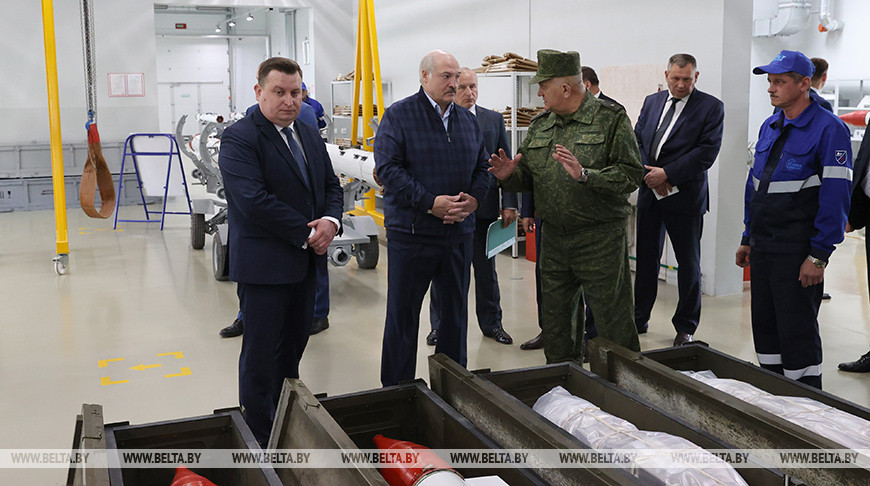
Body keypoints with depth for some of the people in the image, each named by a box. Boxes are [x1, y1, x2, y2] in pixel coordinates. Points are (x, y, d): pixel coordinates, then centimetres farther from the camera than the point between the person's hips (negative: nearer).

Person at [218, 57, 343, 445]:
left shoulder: (310, 136, 13)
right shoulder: (239, 138, -12)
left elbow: (331, 184, 15)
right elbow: (254, 200, -22)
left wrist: (330, 222, -7)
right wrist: (306, 234, -18)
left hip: (306, 262, 7)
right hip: (264, 264, -7)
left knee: (293, 349, 16)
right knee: (261, 356, 1)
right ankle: (259, 440, 12)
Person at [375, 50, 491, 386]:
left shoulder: (468, 120, 13)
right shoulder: (398, 115, -5)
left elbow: (482, 167, 15)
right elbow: (388, 168, -13)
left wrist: (473, 200, -6)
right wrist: (431, 203, -20)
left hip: (459, 232, 6)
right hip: (411, 232, -5)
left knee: (456, 311, 14)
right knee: (403, 314, 3)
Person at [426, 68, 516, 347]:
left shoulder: (494, 120, 6)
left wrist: (509, 204, -1)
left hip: (484, 207, 2)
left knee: (486, 269, 13)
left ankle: (491, 323, 27)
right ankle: (439, 326, 23)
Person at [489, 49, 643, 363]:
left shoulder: (611, 118, -5)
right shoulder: (540, 125, 12)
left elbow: (631, 175, -13)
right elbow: (528, 177, 16)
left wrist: (585, 175, -25)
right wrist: (509, 176, -5)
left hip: (600, 239, -6)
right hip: (553, 239, 6)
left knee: (613, 324, -1)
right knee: (554, 320, 14)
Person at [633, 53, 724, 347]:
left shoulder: (711, 107, -4)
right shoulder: (652, 102, 11)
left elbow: (707, 151, -13)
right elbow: (637, 140, 8)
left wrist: (667, 174, -17)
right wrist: (648, 173, -8)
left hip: (685, 196, -4)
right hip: (649, 192, 4)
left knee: (689, 264, 5)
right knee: (646, 258, 12)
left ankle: (686, 327, 18)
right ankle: (640, 319, 24)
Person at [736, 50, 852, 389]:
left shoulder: (828, 129, -10)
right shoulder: (769, 127, 13)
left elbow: (836, 194, -14)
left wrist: (818, 256, -18)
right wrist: (747, 239, 17)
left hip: (796, 251, -7)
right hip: (762, 246, 7)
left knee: (798, 333, -1)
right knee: (765, 327, 13)